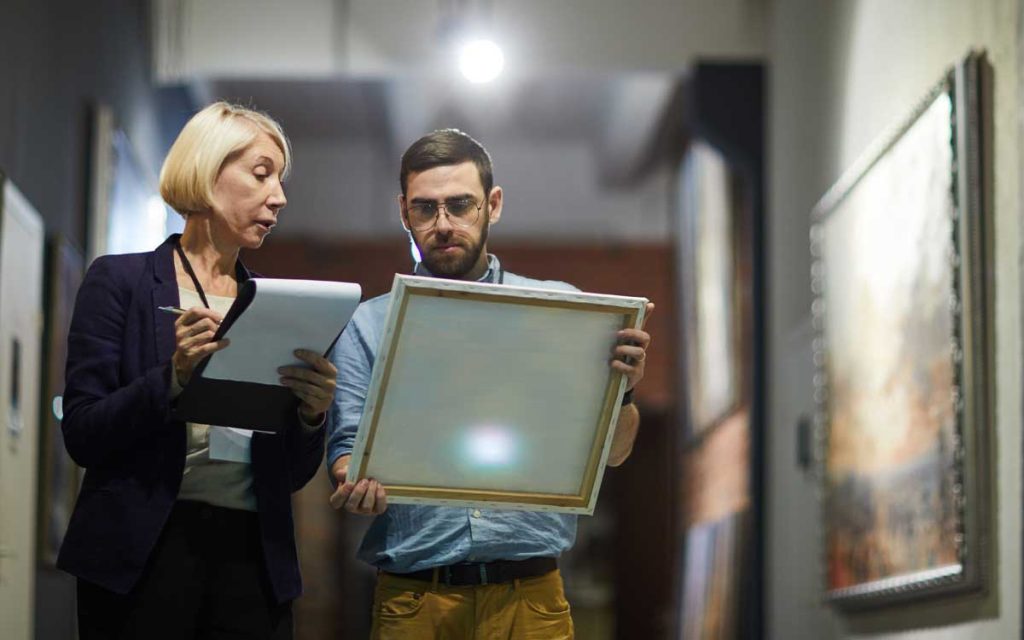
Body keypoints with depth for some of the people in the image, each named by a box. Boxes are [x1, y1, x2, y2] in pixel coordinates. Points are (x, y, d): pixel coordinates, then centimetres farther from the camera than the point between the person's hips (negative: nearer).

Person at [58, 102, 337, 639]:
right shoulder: (121, 282, 2)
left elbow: (291, 475, 12)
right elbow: (82, 436, -6)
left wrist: (313, 415, -8)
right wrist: (174, 377, -20)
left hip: (253, 555, 4)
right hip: (143, 555, -4)